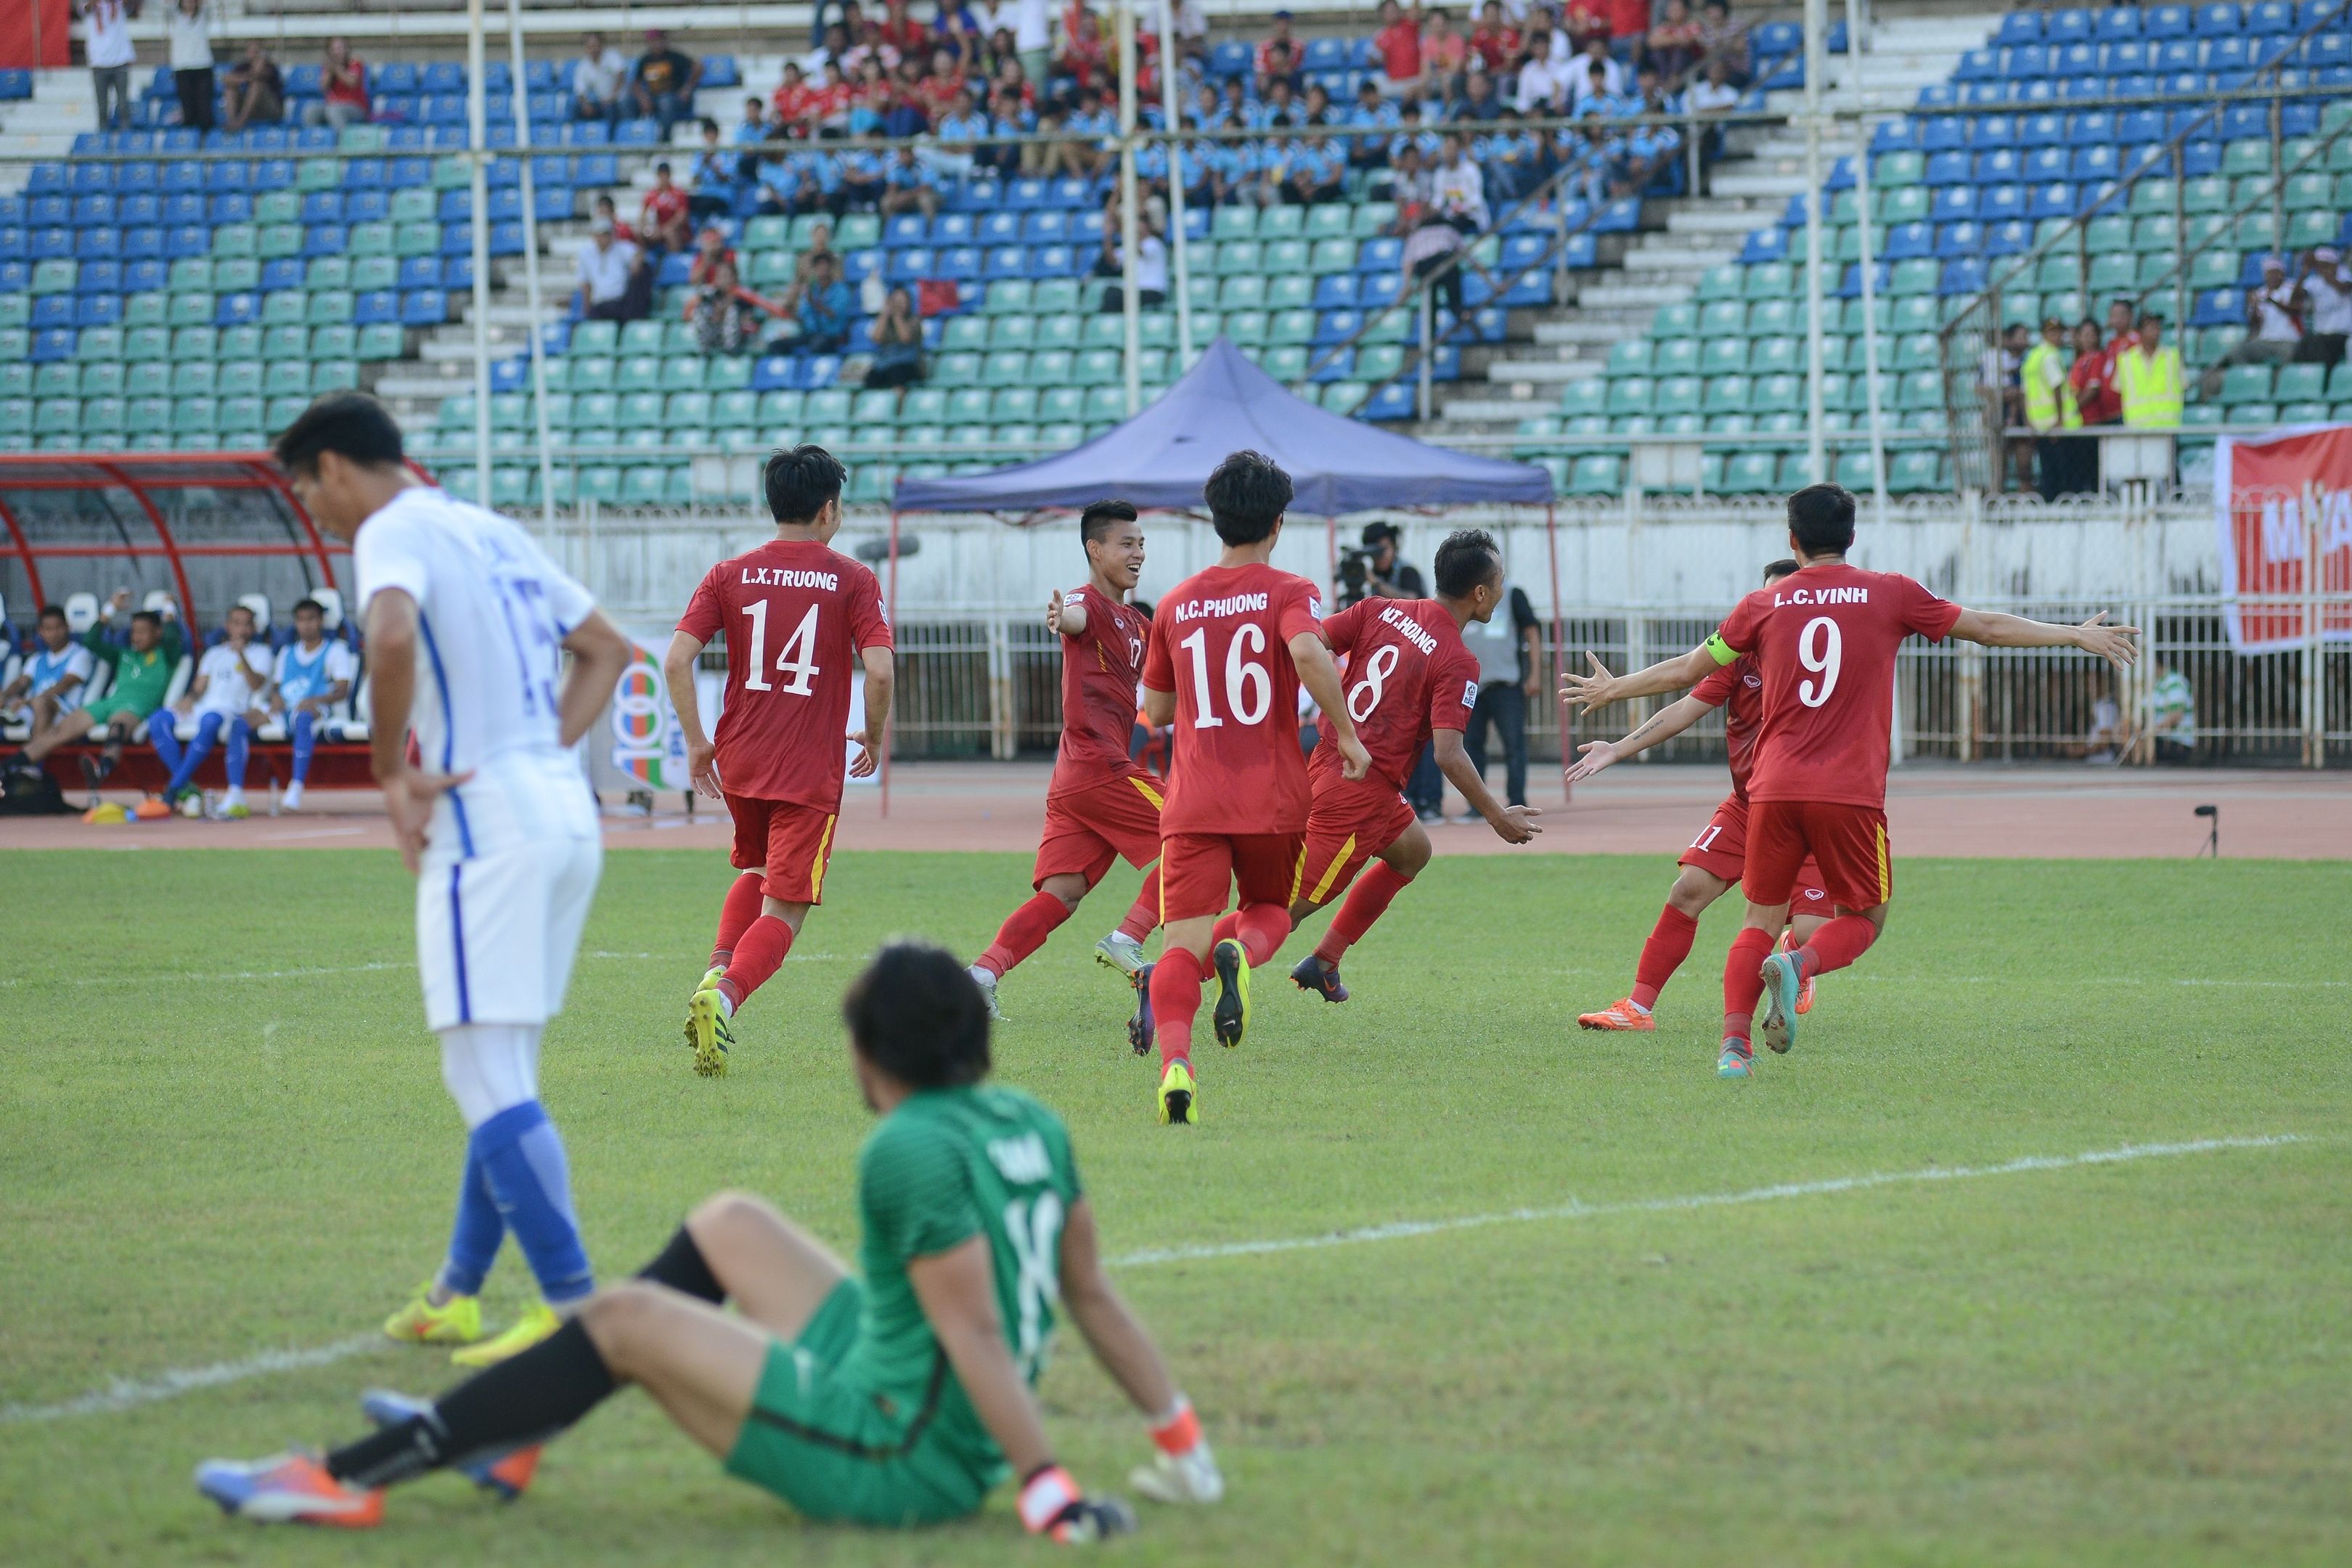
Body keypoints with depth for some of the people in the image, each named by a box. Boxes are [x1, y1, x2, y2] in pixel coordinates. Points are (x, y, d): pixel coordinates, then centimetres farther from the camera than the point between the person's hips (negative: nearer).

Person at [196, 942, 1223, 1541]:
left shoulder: (912, 1152, -20)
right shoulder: (1031, 1126, 6)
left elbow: (979, 1338, -25)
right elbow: (1091, 1296, 9)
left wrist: (1050, 1495, -28)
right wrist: (1180, 1439, 16)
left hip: (887, 1464, -9)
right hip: (954, 1452, 9)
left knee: (628, 1321, -6)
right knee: (727, 1226, 19)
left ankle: (347, 1482, -5)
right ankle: (508, 1439, 25)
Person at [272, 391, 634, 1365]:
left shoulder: (393, 533, -6)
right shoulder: (493, 532, 21)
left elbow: (393, 633, -29)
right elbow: (607, 648, 28)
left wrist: (390, 771, -18)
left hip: (486, 815, -9)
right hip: (567, 810, 9)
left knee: (486, 1076, -9)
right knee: (501, 1072, 16)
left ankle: (573, 1306, -15)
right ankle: (457, 1297, 22)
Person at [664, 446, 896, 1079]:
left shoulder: (730, 576, 4)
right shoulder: (852, 580, -3)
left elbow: (676, 660, -6)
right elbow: (879, 670, -14)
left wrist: (696, 742, 3)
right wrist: (875, 739, 3)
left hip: (737, 762, 4)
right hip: (811, 771, -4)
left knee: (757, 870, 29)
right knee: (784, 909, -2)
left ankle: (716, 973, 9)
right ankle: (724, 997, -27)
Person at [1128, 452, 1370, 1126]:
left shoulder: (1177, 603, 11)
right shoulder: (1288, 593, 0)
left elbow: (1156, 710, 20)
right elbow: (1309, 652, -23)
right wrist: (1346, 734, -13)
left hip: (1193, 803, 1)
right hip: (1273, 799, -1)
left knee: (1185, 942, -6)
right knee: (1270, 911, 23)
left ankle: (1174, 1062, -33)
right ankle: (1239, 956, -14)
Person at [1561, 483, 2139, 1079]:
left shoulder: (1763, 605, 9)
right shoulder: (1890, 595, 5)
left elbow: (1688, 669, 18)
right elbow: (1986, 627, 10)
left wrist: (1613, 689, 35)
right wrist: (2077, 636, 20)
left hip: (1774, 789, 2)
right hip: (1851, 794, -2)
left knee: (1762, 921, 12)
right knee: (1862, 918, 11)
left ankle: (1734, 1042, -6)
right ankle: (1799, 967, -20)